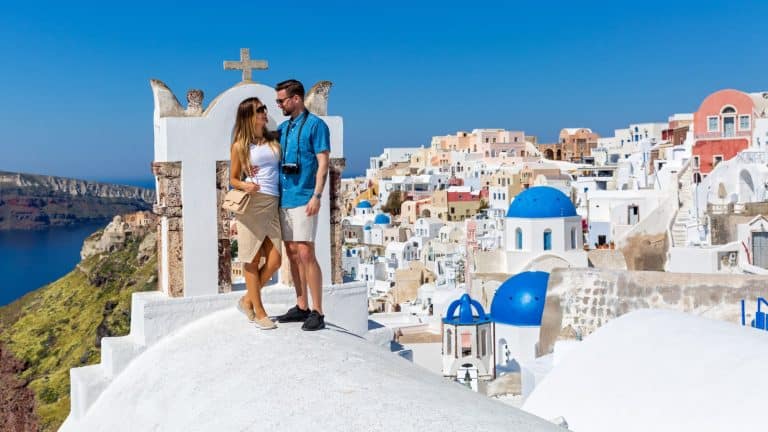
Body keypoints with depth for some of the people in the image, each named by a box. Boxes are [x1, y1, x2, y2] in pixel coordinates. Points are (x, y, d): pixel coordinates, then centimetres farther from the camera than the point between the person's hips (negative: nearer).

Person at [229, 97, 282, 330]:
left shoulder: (274, 140, 14)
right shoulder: (240, 146, 4)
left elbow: (284, 168, 21)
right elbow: (233, 179, 8)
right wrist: (244, 185, -13)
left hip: (272, 204, 4)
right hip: (251, 204, -4)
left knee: (274, 261, -1)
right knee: (253, 260, 1)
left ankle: (247, 300, 21)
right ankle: (259, 311, 13)